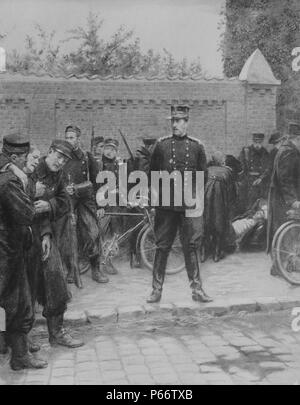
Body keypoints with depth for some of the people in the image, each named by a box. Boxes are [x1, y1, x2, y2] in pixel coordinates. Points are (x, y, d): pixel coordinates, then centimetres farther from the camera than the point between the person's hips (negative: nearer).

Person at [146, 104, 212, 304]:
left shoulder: (197, 146, 4)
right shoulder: (161, 144, 4)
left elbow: (203, 175, 8)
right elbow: (153, 173, 9)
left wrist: (194, 196, -1)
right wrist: (155, 195, 1)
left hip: (189, 203, 0)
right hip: (166, 204, 0)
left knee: (191, 246, 5)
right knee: (162, 247, 6)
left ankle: (197, 289, 15)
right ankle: (157, 289, 15)